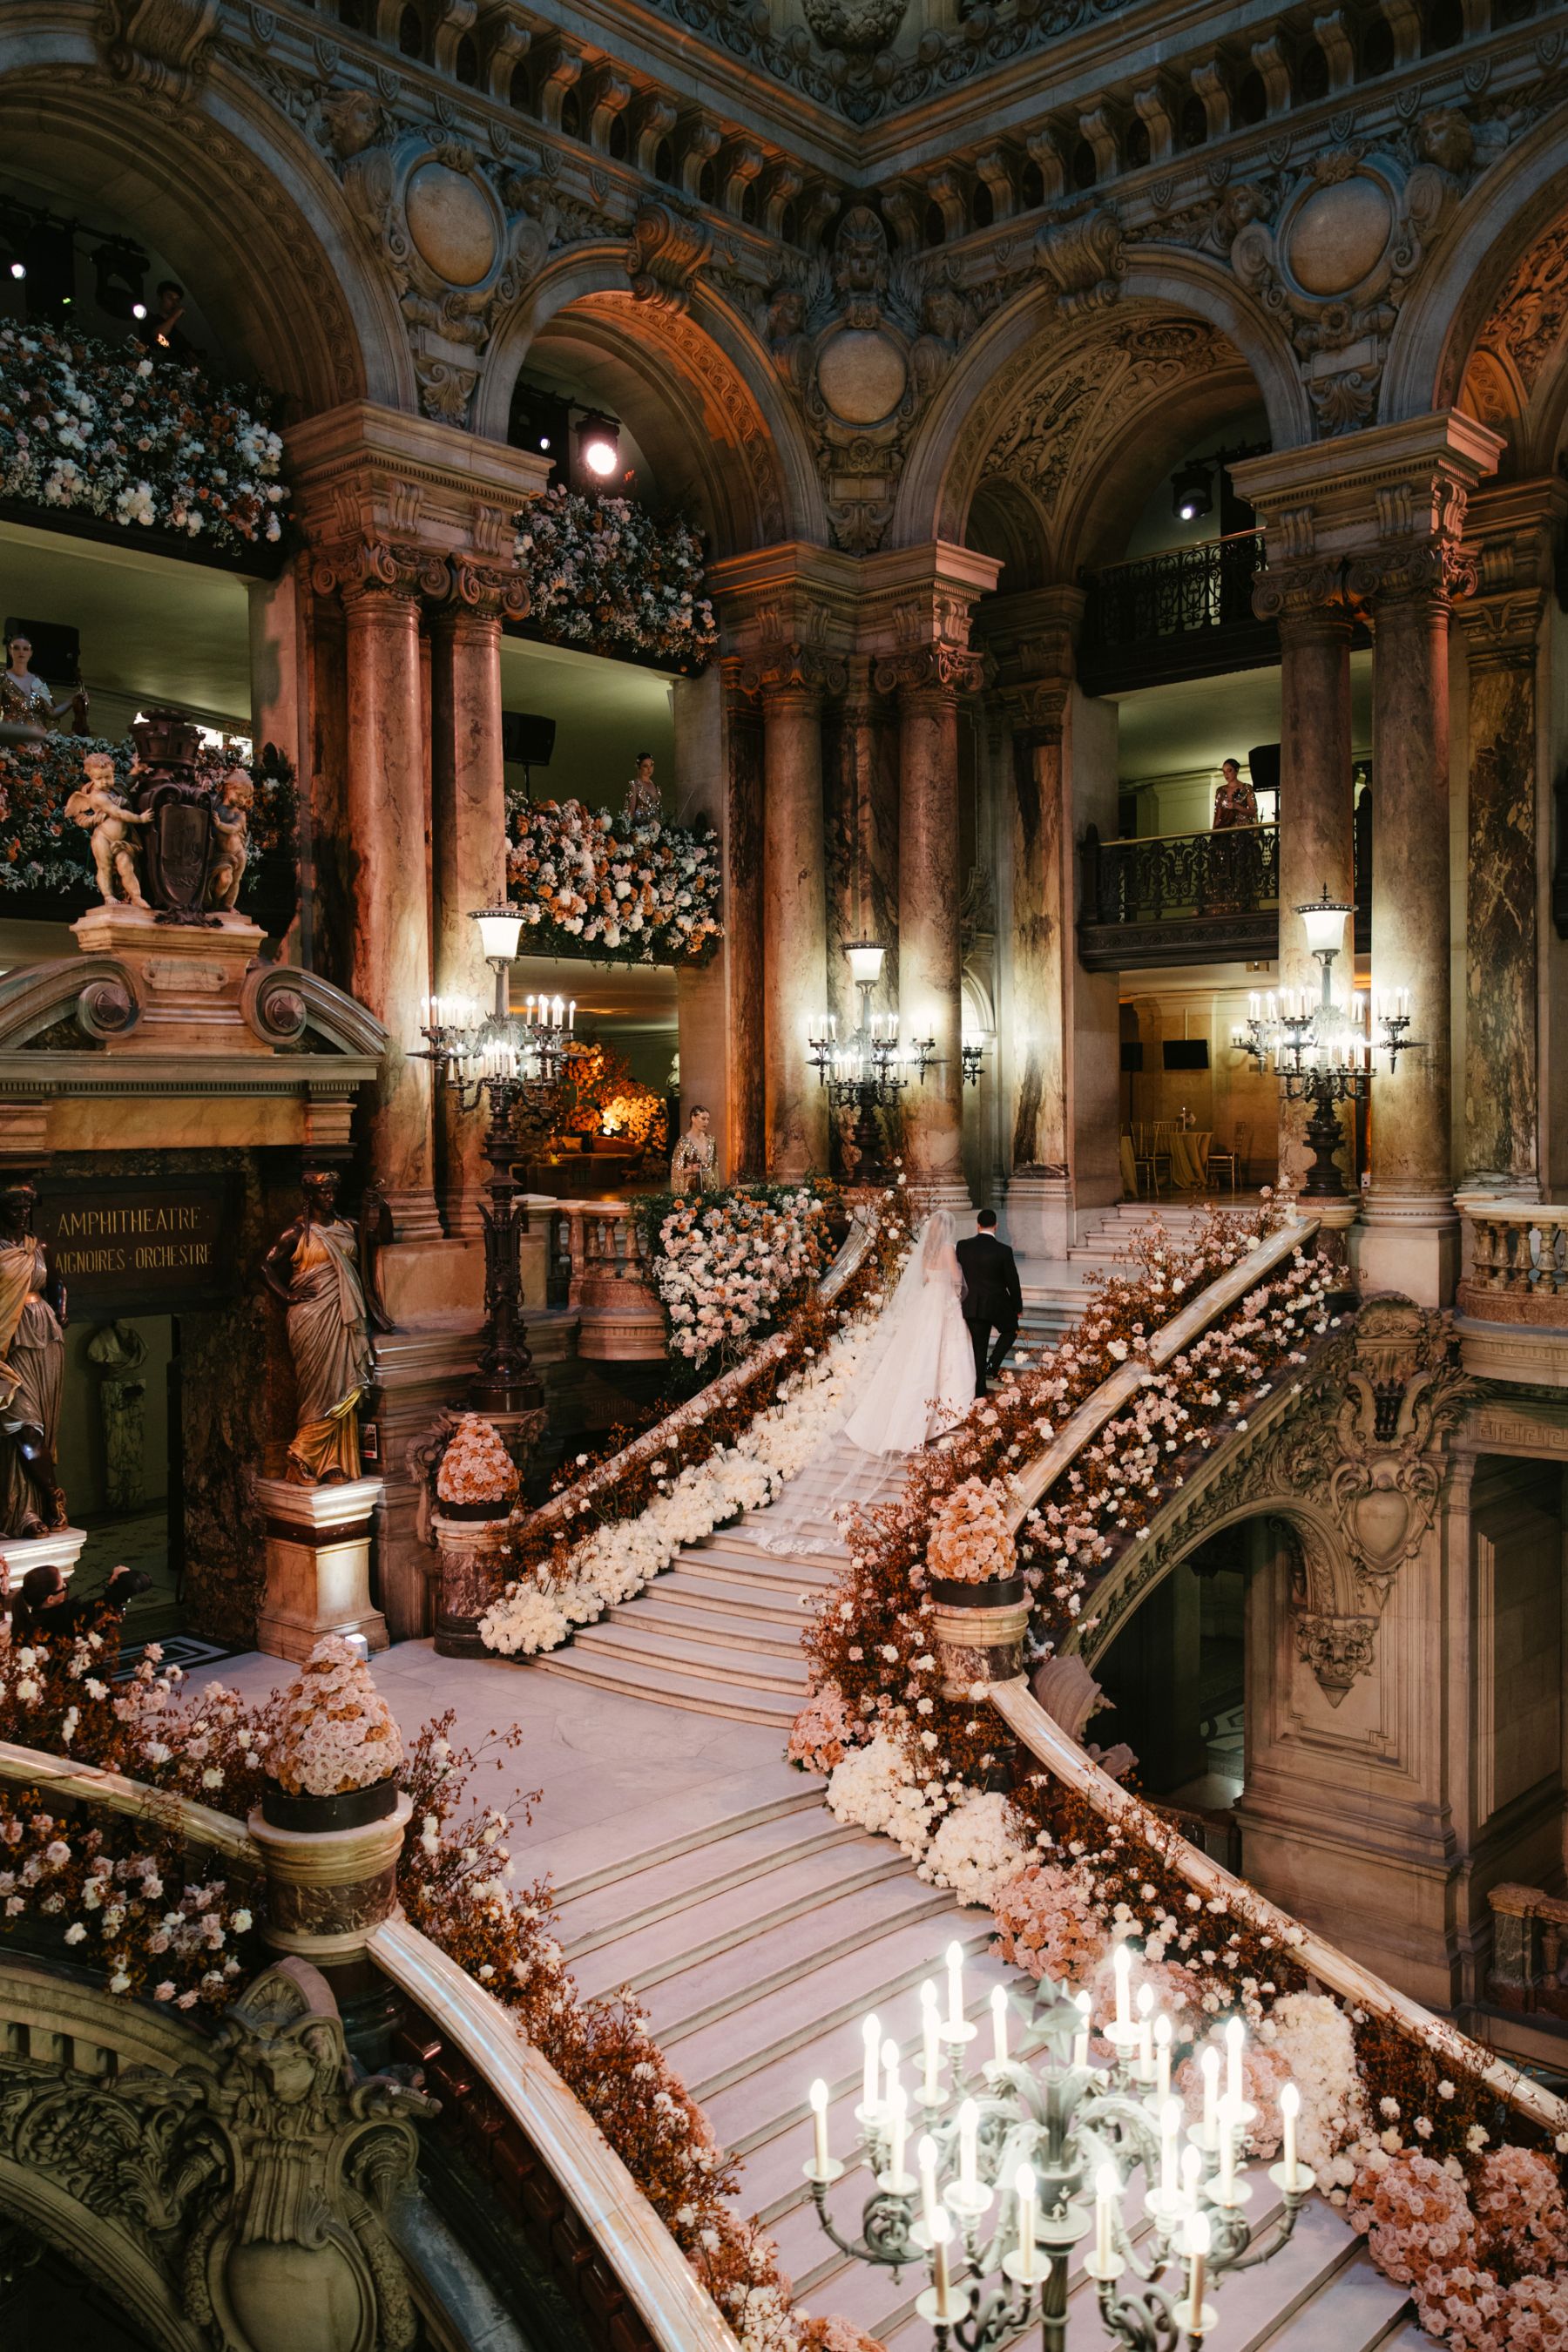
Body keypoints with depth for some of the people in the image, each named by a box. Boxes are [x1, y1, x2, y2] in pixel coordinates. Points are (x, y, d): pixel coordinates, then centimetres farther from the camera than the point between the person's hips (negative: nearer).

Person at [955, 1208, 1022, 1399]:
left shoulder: (963, 1246, -7)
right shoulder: (1003, 1251, -15)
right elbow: (1012, 1282, -7)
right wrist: (1018, 1307, 6)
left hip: (972, 1306, 3)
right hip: (998, 1304, -3)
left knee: (979, 1348, 12)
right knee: (1010, 1330, 26)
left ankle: (979, 1392, 15)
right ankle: (992, 1366, 8)